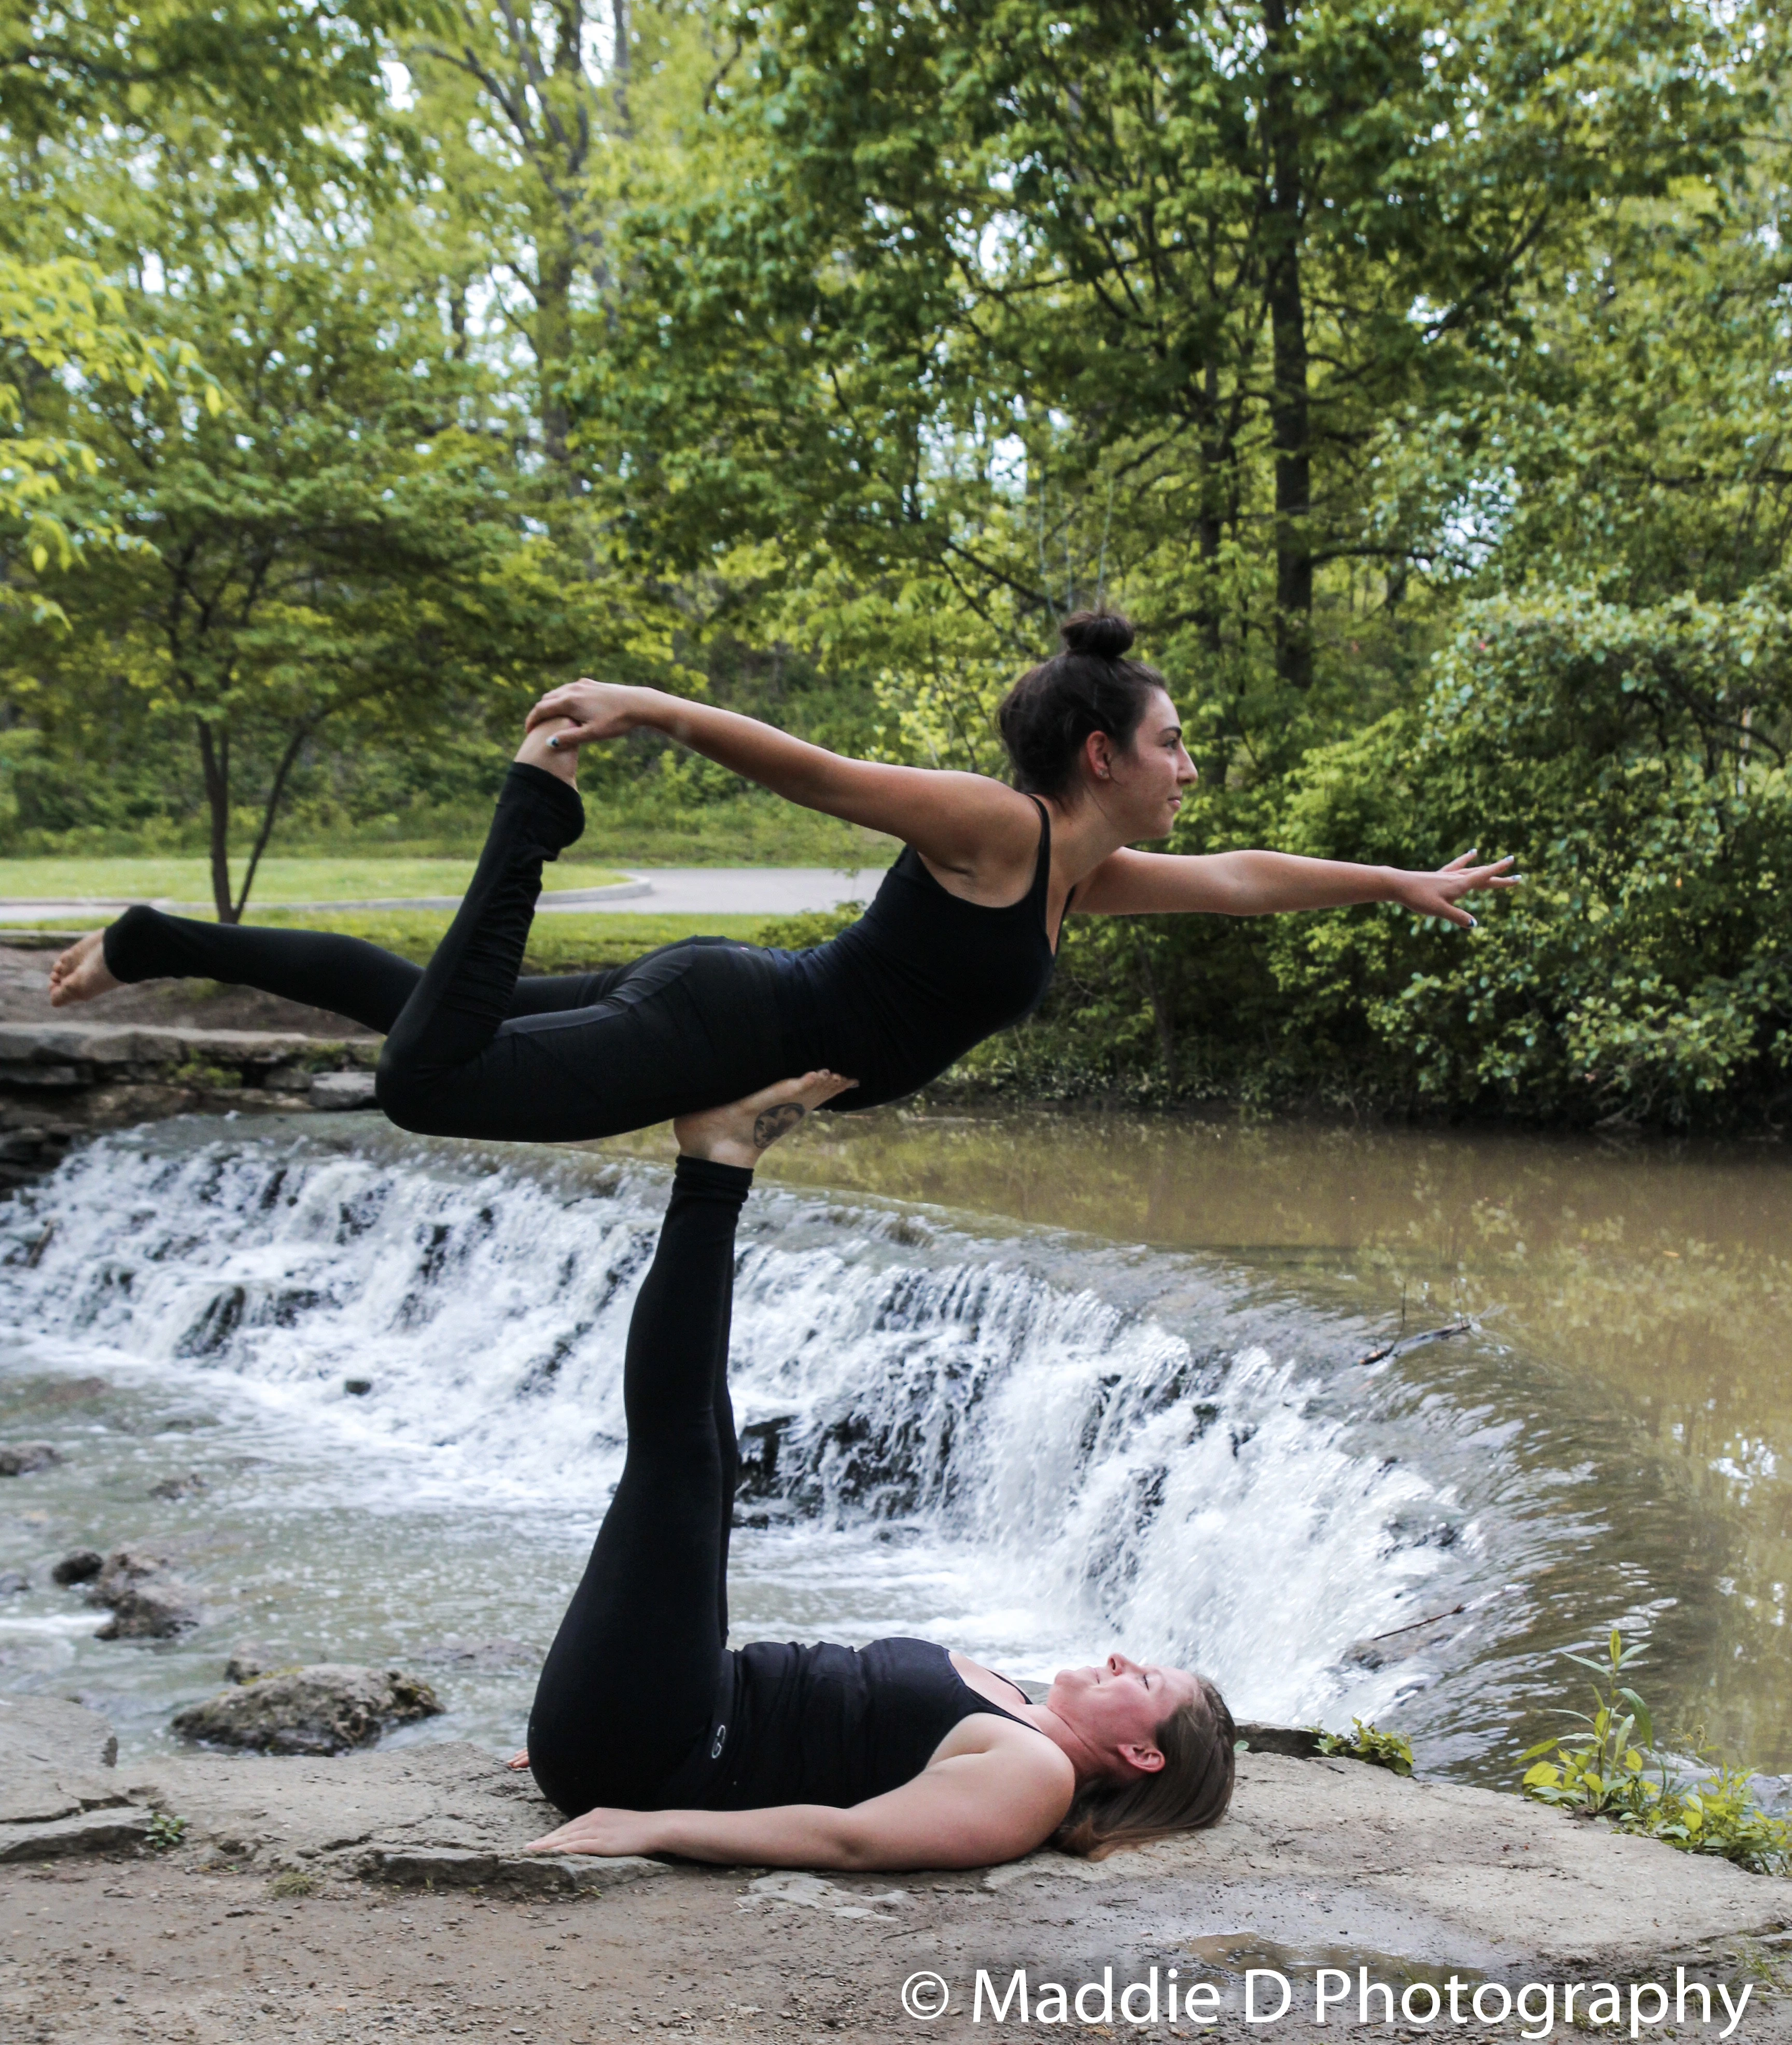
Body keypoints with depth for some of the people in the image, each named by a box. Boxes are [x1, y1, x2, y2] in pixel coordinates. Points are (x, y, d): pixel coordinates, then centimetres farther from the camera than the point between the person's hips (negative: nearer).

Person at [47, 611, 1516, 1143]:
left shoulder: (1090, 872, 10)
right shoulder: (993, 825, -15)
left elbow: (1243, 879, 24)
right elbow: (812, 770, -21)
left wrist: (1401, 884, 28)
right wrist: (654, 711, -29)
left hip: (732, 1018, 8)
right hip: (720, 1025, -8)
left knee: (425, 1007, 14)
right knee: (427, 1080, -24)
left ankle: (157, 944, 17)